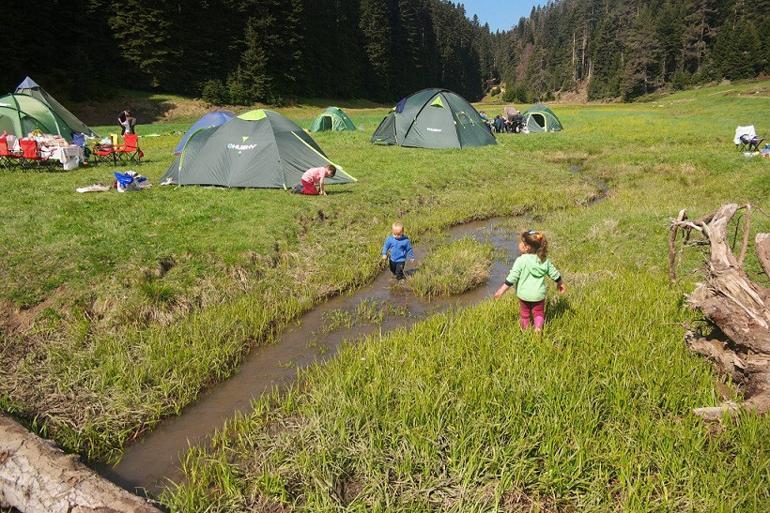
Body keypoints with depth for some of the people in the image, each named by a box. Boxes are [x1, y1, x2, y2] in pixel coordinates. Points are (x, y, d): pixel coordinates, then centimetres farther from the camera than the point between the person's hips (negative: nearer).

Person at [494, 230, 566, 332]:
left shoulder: (521, 260, -18)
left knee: (525, 313, 18)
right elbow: (554, 273, 7)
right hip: (539, 294, 3)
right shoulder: (544, 260, -3)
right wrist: (561, 284, 25)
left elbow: (512, 277, -19)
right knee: (538, 312, 21)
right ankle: (538, 328, 4)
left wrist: (502, 290, -13)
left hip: (524, 294, -3)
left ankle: (525, 330, 32)